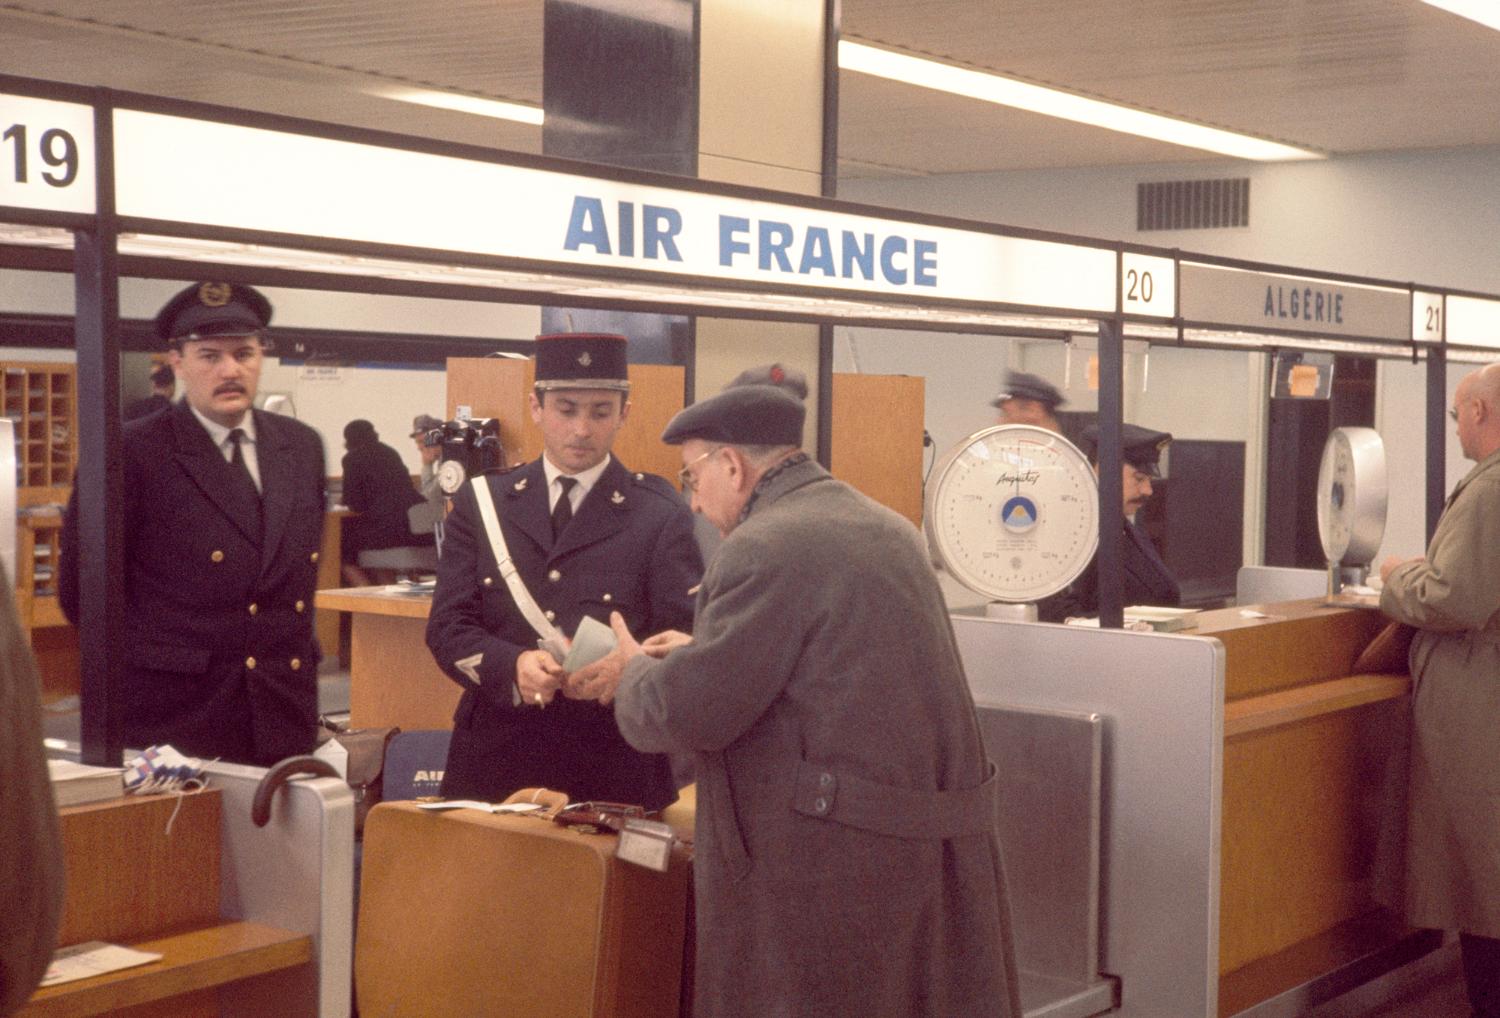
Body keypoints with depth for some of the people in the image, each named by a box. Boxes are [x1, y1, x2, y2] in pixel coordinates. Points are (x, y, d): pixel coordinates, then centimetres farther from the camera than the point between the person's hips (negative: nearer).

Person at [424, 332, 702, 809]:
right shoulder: (482, 501, 6)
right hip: (494, 757, 2)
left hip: (615, 768, -2)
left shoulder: (660, 515, -2)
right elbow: (448, 626, 1)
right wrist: (511, 666, -19)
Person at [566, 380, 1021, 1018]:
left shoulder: (764, 549, -15)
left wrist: (635, 670, 6)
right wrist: (701, 651, 23)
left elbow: (684, 715, -15)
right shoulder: (886, 528, 12)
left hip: (833, 861, -9)